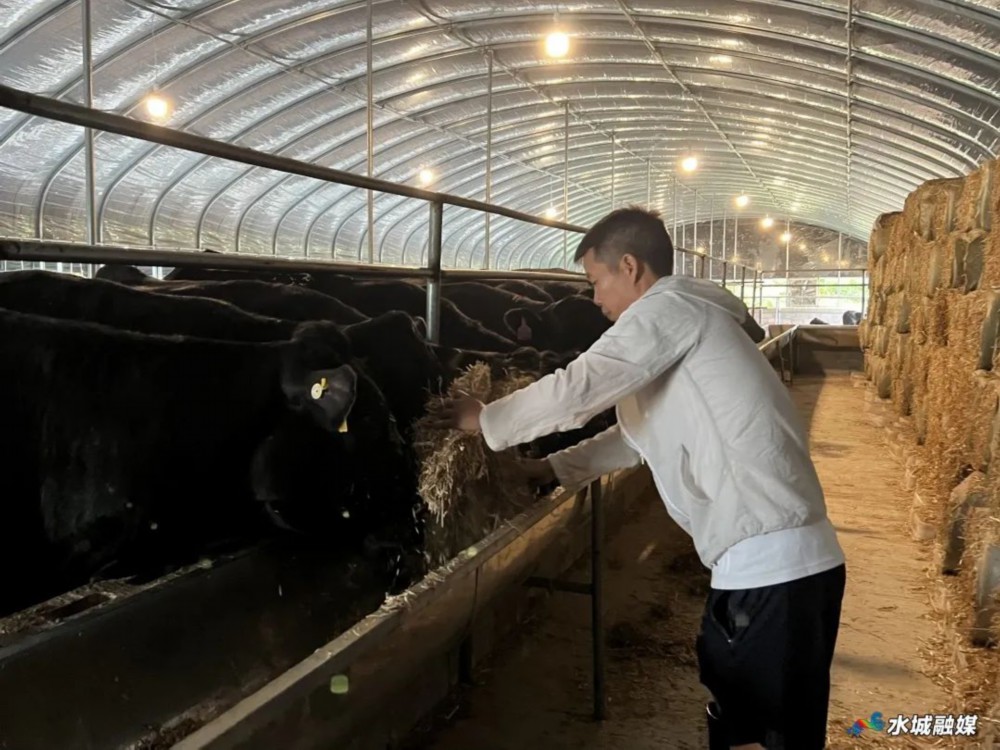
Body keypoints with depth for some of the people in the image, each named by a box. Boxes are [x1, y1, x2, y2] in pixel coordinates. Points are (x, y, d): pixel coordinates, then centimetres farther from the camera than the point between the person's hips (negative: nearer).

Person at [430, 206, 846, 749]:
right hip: (774, 558, 10)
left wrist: (486, 420, 1)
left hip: (770, 562, -10)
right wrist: (549, 468, 23)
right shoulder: (680, 324, 22)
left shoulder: (669, 308, -9)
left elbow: (577, 389, -15)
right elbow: (639, 434, 28)